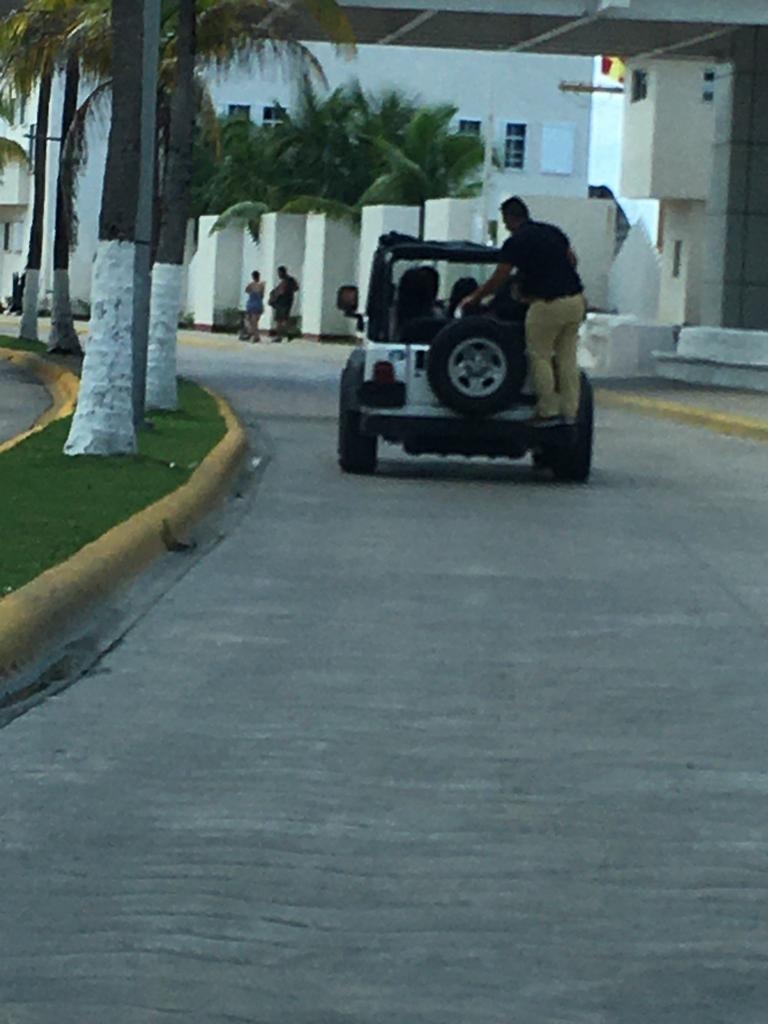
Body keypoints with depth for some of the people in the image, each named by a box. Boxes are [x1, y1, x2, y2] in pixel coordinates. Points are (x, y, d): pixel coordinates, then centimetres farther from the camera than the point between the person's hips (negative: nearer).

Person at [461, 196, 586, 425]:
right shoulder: (553, 232, 14)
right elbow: (572, 260, 20)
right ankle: (570, 411, 12)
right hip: (575, 299, 7)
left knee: (540, 357, 4)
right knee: (567, 357, 12)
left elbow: (498, 280, -4)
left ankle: (548, 411, 2)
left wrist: (474, 297, 9)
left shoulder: (516, 242, -6)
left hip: (548, 303, -7)